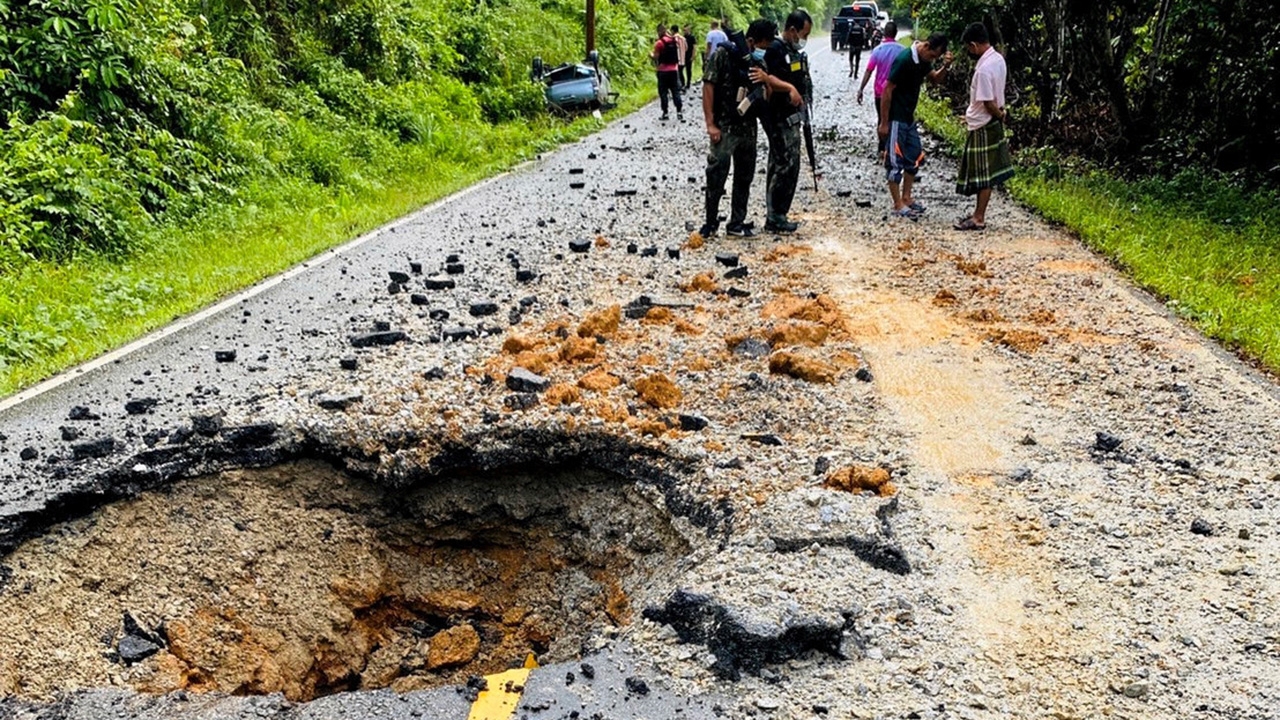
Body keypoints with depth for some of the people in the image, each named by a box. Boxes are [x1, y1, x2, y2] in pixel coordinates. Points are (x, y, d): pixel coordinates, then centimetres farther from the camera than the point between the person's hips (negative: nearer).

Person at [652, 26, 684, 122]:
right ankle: (679, 111, 0)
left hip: (663, 71, -4)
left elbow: (656, 58, -9)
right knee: (676, 91, 7)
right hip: (674, 70, 4)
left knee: (663, 92, 4)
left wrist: (651, 55, 10)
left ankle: (665, 113, 5)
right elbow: (678, 55, 13)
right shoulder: (675, 41, 6)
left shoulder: (659, 43, -11)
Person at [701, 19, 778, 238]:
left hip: (748, 127, 6)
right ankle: (710, 222, 10)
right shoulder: (724, 54, -11)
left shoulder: (759, 62, 6)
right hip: (724, 127, -6)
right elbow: (708, 87, -12)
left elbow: (766, 98, 14)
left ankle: (737, 223, 22)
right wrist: (710, 124, -16)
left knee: (744, 177, 11)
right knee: (717, 176, -4)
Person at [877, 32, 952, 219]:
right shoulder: (904, 60, -21)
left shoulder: (923, 60, 5)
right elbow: (887, 91, -20)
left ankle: (906, 198, 25)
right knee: (895, 161, -2)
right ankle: (898, 205, 4)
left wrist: (945, 67, -2)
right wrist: (884, 123, -19)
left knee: (915, 158, 14)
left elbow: (935, 79, 21)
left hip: (909, 118, 9)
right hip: (895, 119, -9)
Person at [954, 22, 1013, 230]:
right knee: (985, 174, 14)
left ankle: (979, 218, 6)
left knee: (982, 175, -1)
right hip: (990, 124, 9)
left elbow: (989, 103, -22)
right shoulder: (998, 59, 5)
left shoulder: (984, 69, -24)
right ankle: (979, 213, 22)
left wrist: (1000, 115, -6)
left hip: (983, 127, -9)